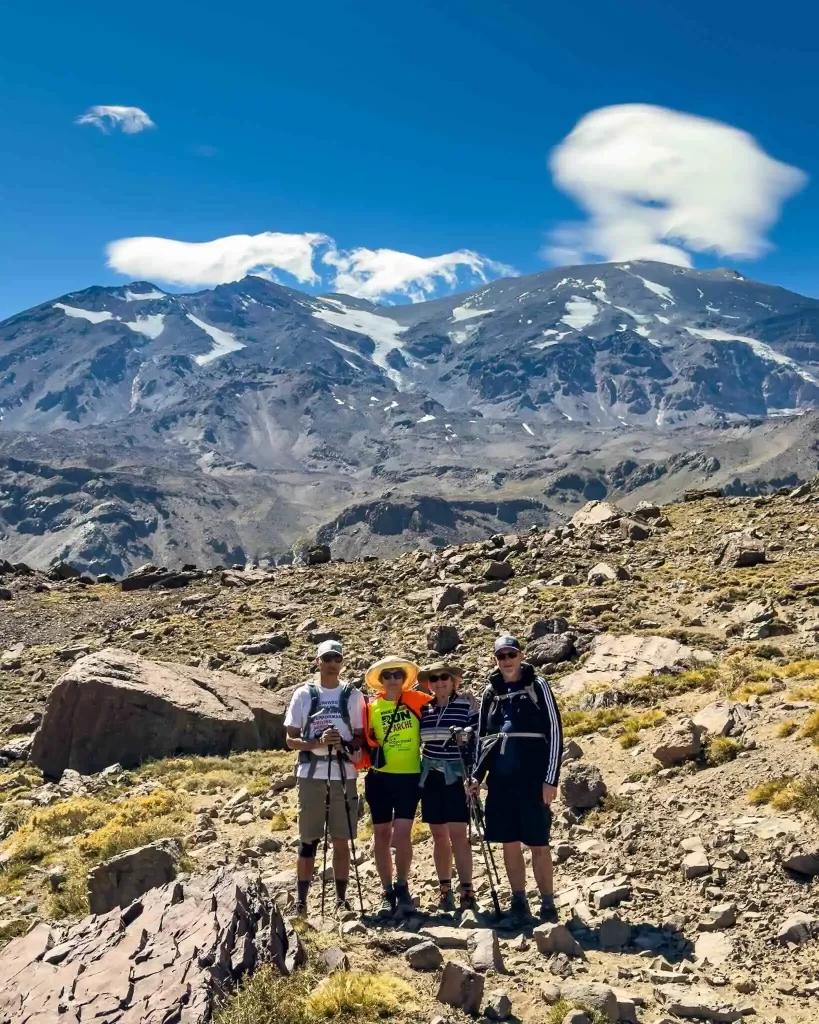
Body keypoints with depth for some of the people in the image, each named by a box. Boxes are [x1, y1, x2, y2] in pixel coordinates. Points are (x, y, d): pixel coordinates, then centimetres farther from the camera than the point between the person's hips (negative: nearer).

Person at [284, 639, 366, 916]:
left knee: (342, 840, 5)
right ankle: (300, 901, 11)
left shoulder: (353, 695, 6)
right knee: (308, 840, 4)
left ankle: (341, 899, 14)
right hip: (311, 775, 0)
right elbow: (291, 739, 4)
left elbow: (361, 737, 9)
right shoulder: (304, 694, 4)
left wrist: (346, 745, -14)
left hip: (344, 776, 1)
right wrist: (318, 742, -15)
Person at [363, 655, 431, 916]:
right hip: (380, 777, 2)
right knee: (381, 835, 6)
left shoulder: (417, 701, -2)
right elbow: (365, 741, 7)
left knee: (401, 833, -10)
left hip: (410, 777, -2)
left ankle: (402, 887, 9)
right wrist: (368, 754, -12)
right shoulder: (372, 707, 1)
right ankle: (387, 892, 19)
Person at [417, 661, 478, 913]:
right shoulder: (424, 709, 6)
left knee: (458, 835, -9)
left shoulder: (466, 706, -4)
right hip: (431, 777, 4)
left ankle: (467, 892, -8)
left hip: (456, 776, -4)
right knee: (439, 835, 9)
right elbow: (414, 741, 16)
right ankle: (444, 889, 18)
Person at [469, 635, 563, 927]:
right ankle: (519, 904, 19)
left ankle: (548, 906, 10)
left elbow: (554, 732, -5)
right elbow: (482, 737, 16)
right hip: (500, 780, 4)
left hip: (532, 779, -4)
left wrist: (551, 779, -10)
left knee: (538, 845, 0)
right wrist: (477, 776, 8)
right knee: (509, 844, 8)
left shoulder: (537, 686, -3)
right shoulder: (490, 692, 10)